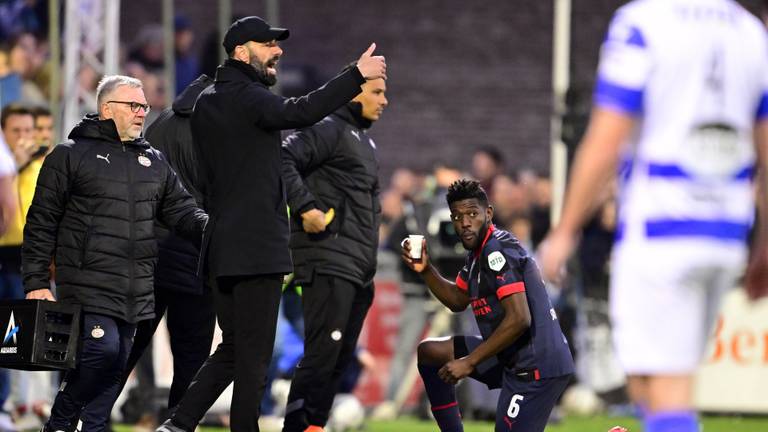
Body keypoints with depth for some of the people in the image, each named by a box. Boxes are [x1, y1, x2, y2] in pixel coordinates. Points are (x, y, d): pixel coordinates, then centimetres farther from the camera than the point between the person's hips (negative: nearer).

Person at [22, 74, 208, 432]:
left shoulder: (154, 162, 17)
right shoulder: (71, 155, 0)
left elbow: (181, 209, 14)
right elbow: (41, 222, -1)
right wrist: (36, 281, -7)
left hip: (135, 291, 6)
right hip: (87, 281, -6)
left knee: (115, 365, 7)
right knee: (103, 349, -18)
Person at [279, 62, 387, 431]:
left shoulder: (365, 142, 24)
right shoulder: (329, 129, -7)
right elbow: (284, 158, -20)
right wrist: (305, 207, -25)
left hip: (358, 267, 10)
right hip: (329, 262, -10)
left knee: (341, 357, 10)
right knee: (322, 354, -14)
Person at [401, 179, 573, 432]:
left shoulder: (498, 251, -18)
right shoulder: (478, 252, 13)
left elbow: (519, 319, -26)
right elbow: (458, 300, 27)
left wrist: (469, 362, -21)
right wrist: (425, 270, 9)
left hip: (536, 365, -11)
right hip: (512, 358, 11)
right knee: (428, 352, 17)